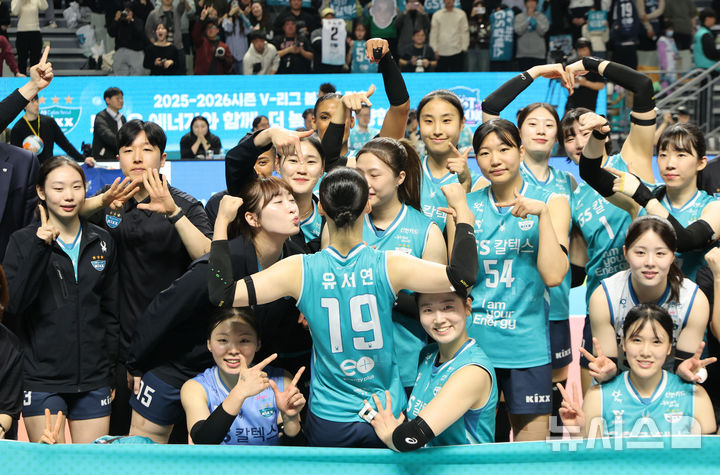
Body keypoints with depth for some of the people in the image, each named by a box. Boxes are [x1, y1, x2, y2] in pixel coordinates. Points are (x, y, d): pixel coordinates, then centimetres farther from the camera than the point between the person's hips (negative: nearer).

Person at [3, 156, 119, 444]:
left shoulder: (103, 242, 9)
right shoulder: (24, 241, 1)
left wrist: (111, 369, 11)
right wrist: (40, 247, -19)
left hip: (93, 381, 3)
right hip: (41, 379, -2)